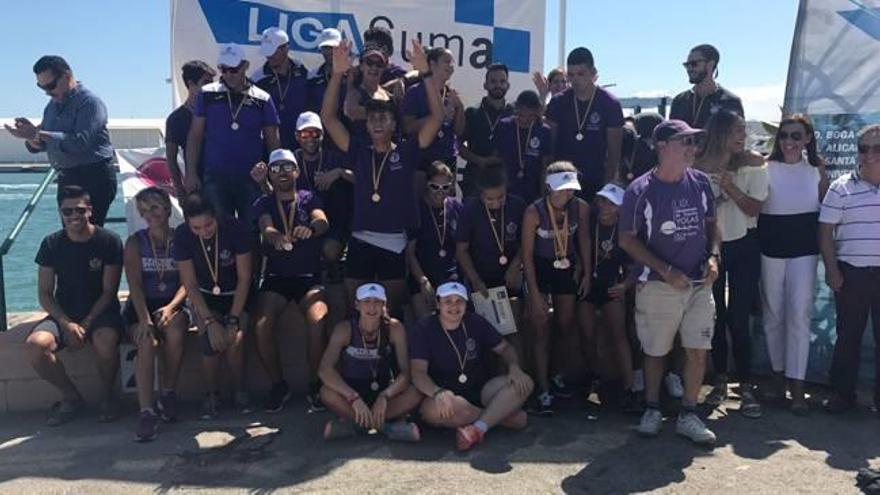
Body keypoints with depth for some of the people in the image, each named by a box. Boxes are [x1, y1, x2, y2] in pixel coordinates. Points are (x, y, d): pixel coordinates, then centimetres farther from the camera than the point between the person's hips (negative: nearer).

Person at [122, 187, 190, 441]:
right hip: (140, 307, 0)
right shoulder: (135, 242, 4)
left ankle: (168, 394, -14)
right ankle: (147, 411, -33)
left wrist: (170, 307, -22)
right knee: (148, 343, -31)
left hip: (173, 305, 0)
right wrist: (144, 319, -23)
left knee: (175, 331, -33)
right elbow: (134, 285, -7)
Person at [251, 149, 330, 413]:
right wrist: (275, 236, -40)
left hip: (309, 276, -1)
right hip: (276, 277, 1)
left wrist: (310, 228, -40)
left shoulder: (309, 198, 7)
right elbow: (265, 227, -14)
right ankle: (278, 385, -2)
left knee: (318, 322, -29)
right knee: (261, 327, -23)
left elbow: (323, 222, -14)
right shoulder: (264, 203, 9)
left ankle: (314, 384, -8)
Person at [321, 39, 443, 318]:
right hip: (360, 241, 1)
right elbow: (328, 118, 0)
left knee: (392, 311, 9)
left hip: (395, 243, -1)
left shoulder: (406, 152, 2)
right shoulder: (359, 152, 6)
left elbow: (437, 117, -6)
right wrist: (337, 74, -10)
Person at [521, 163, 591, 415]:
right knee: (540, 328, -5)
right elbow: (527, 253, -17)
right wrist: (534, 293, -17)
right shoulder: (534, 212, -24)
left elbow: (584, 238, 5)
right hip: (539, 268, -3)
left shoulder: (581, 207, -14)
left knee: (567, 323, 13)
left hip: (567, 267, 3)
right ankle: (544, 392, -2)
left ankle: (566, 374, 35)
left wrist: (587, 272, 4)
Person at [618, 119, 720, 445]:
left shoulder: (700, 183, 2)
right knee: (655, 351, 9)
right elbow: (627, 239, -9)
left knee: (698, 351, 4)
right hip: (658, 285, -4)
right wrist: (666, 270, -15)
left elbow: (711, 223, 14)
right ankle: (652, 410, 29)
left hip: (699, 284, 4)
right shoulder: (640, 191, -12)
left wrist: (713, 256, -3)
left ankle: (688, 415, 20)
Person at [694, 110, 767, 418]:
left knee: (738, 319, -5)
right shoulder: (698, 167, -5)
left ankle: (746, 386, 5)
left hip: (743, 246, -1)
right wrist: (711, 201, -19)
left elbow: (754, 208, -7)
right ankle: (720, 381, 24)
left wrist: (731, 187, -20)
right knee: (715, 317, 10)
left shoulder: (752, 165, -3)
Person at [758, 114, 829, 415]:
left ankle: (797, 388, 2)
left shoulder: (817, 169, 4)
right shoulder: (765, 168, -2)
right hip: (770, 249, 0)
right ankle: (779, 377, 25)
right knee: (773, 316, 10)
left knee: (799, 316, -5)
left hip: (805, 249, 0)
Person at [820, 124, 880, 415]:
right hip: (851, 273, -1)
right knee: (848, 334, 9)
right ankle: (842, 393, 19)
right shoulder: (842, 188, 1)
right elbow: (826, 230, 1)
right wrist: (831, 270, -5)